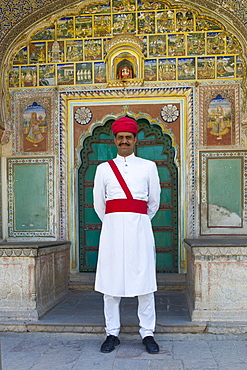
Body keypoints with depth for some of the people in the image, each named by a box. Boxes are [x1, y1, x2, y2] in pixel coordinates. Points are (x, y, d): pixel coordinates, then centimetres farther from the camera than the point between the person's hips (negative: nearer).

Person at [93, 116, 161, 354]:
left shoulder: (148, 167, 9)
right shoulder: (103, 169, 9)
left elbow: (154, 201, 15)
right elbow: (98, 204, 14)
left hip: (140, 228, 0)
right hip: (112, 228, 1)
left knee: (144, 281, 1)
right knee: (111, 281, 2)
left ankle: (147, 334, 12)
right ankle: (112, 333, 15)